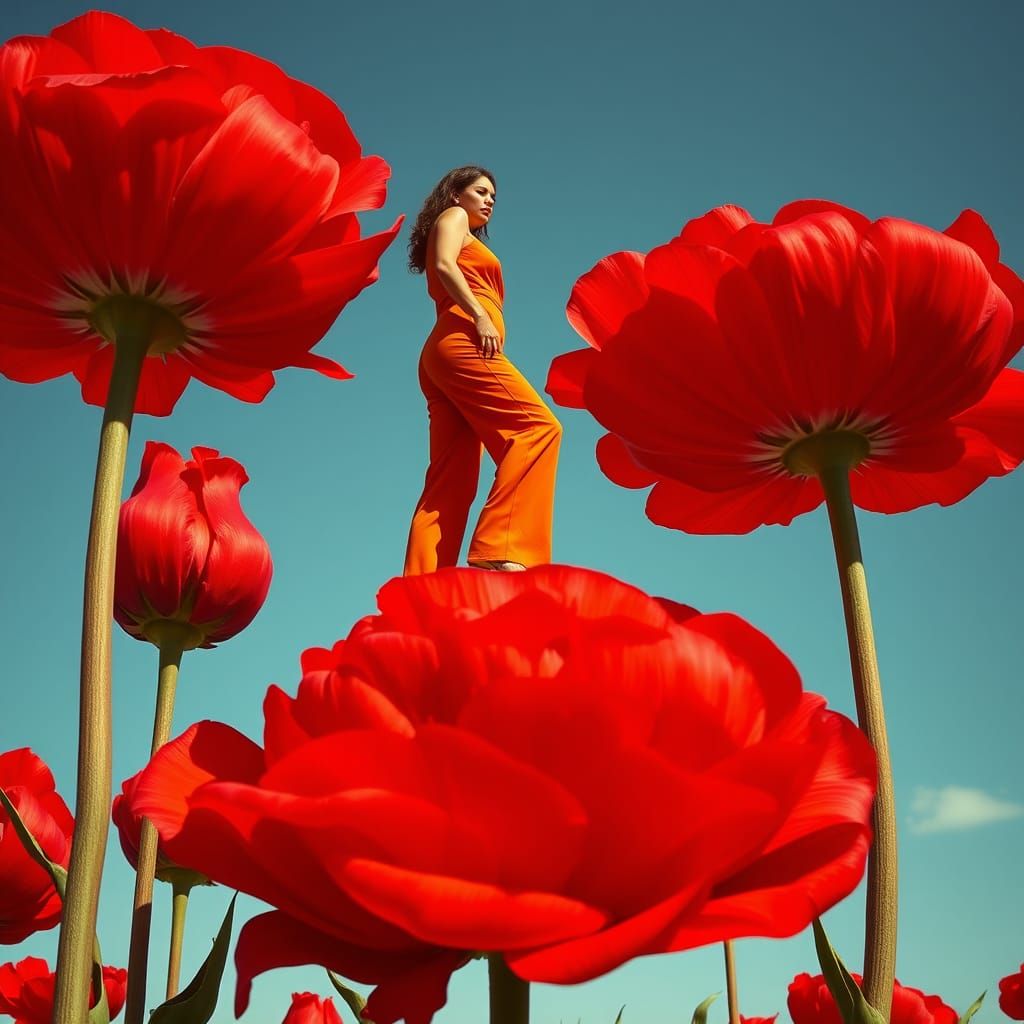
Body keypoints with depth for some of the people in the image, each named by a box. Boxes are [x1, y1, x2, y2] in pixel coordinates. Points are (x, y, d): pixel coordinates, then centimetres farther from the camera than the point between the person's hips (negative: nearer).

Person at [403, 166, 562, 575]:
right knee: (538, 426, -22)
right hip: (463, 341, -9)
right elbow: (444, 265, -6)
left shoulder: (465, 237, 37)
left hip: (442, 356, 9)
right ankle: (501, 549, -36)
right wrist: (481, 317, -17)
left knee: (450, 482, -4)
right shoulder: (453, 216, 14)